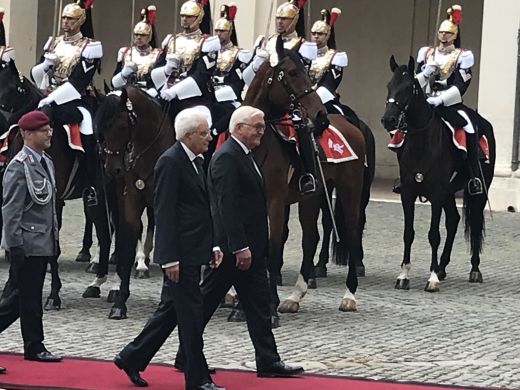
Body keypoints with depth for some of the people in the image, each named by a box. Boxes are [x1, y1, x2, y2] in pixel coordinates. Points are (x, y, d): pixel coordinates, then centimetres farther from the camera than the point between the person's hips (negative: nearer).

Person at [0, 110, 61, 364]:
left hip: (43, 243, 9)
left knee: (22, 296, 12)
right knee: (29, 297, 0)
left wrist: (55, 240, 18)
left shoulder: (46, 163, 14)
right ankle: (34, 347, 8)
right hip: (26, 244, -9)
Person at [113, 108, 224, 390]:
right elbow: (164, 213, -18)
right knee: (190, 314, -3)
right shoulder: (170, 162, -14)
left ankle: (132, 358, 26)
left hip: (194, 251, 10)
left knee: (171, 310, 15)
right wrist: (169, 258, -20)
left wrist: (212, 245, 14)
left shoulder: (196, 162, 15)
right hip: (180, 253, -10)